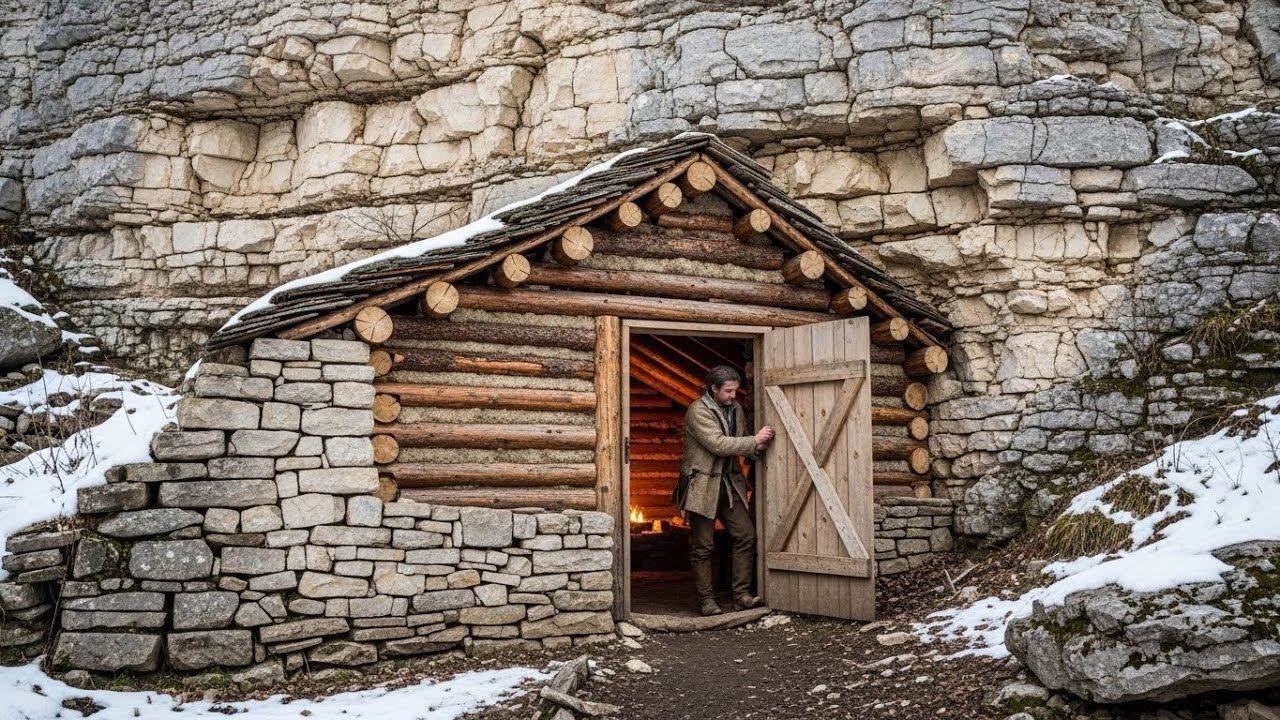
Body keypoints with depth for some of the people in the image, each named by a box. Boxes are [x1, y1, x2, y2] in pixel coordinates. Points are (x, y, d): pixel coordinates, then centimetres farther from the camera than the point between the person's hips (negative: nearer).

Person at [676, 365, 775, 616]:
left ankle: (741, 594, 6)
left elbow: (741, 443, 17)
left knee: (746, 535, -2)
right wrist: (755, 440, -19)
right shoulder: (698, 411, -13)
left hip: (730, 482, 6)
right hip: (703, 484, -6)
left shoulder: (736, 409, 10)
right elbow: (718, 444, -22)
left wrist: (757, 448, -6)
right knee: (702, 546, 0)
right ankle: (705, 599, 9)